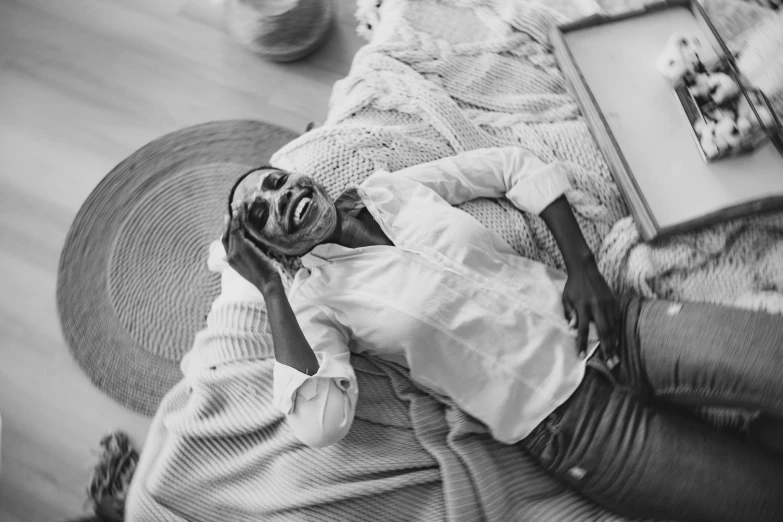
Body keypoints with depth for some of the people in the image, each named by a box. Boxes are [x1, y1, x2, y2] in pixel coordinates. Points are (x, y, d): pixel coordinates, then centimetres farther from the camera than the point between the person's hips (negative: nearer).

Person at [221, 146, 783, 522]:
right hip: (566, 422, -4)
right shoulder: (314, 299, -3)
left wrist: (583, 266, -2)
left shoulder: (392, 189, 6)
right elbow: (320, 422, -20)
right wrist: (269, 285, -14)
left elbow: (520, 166, 11)